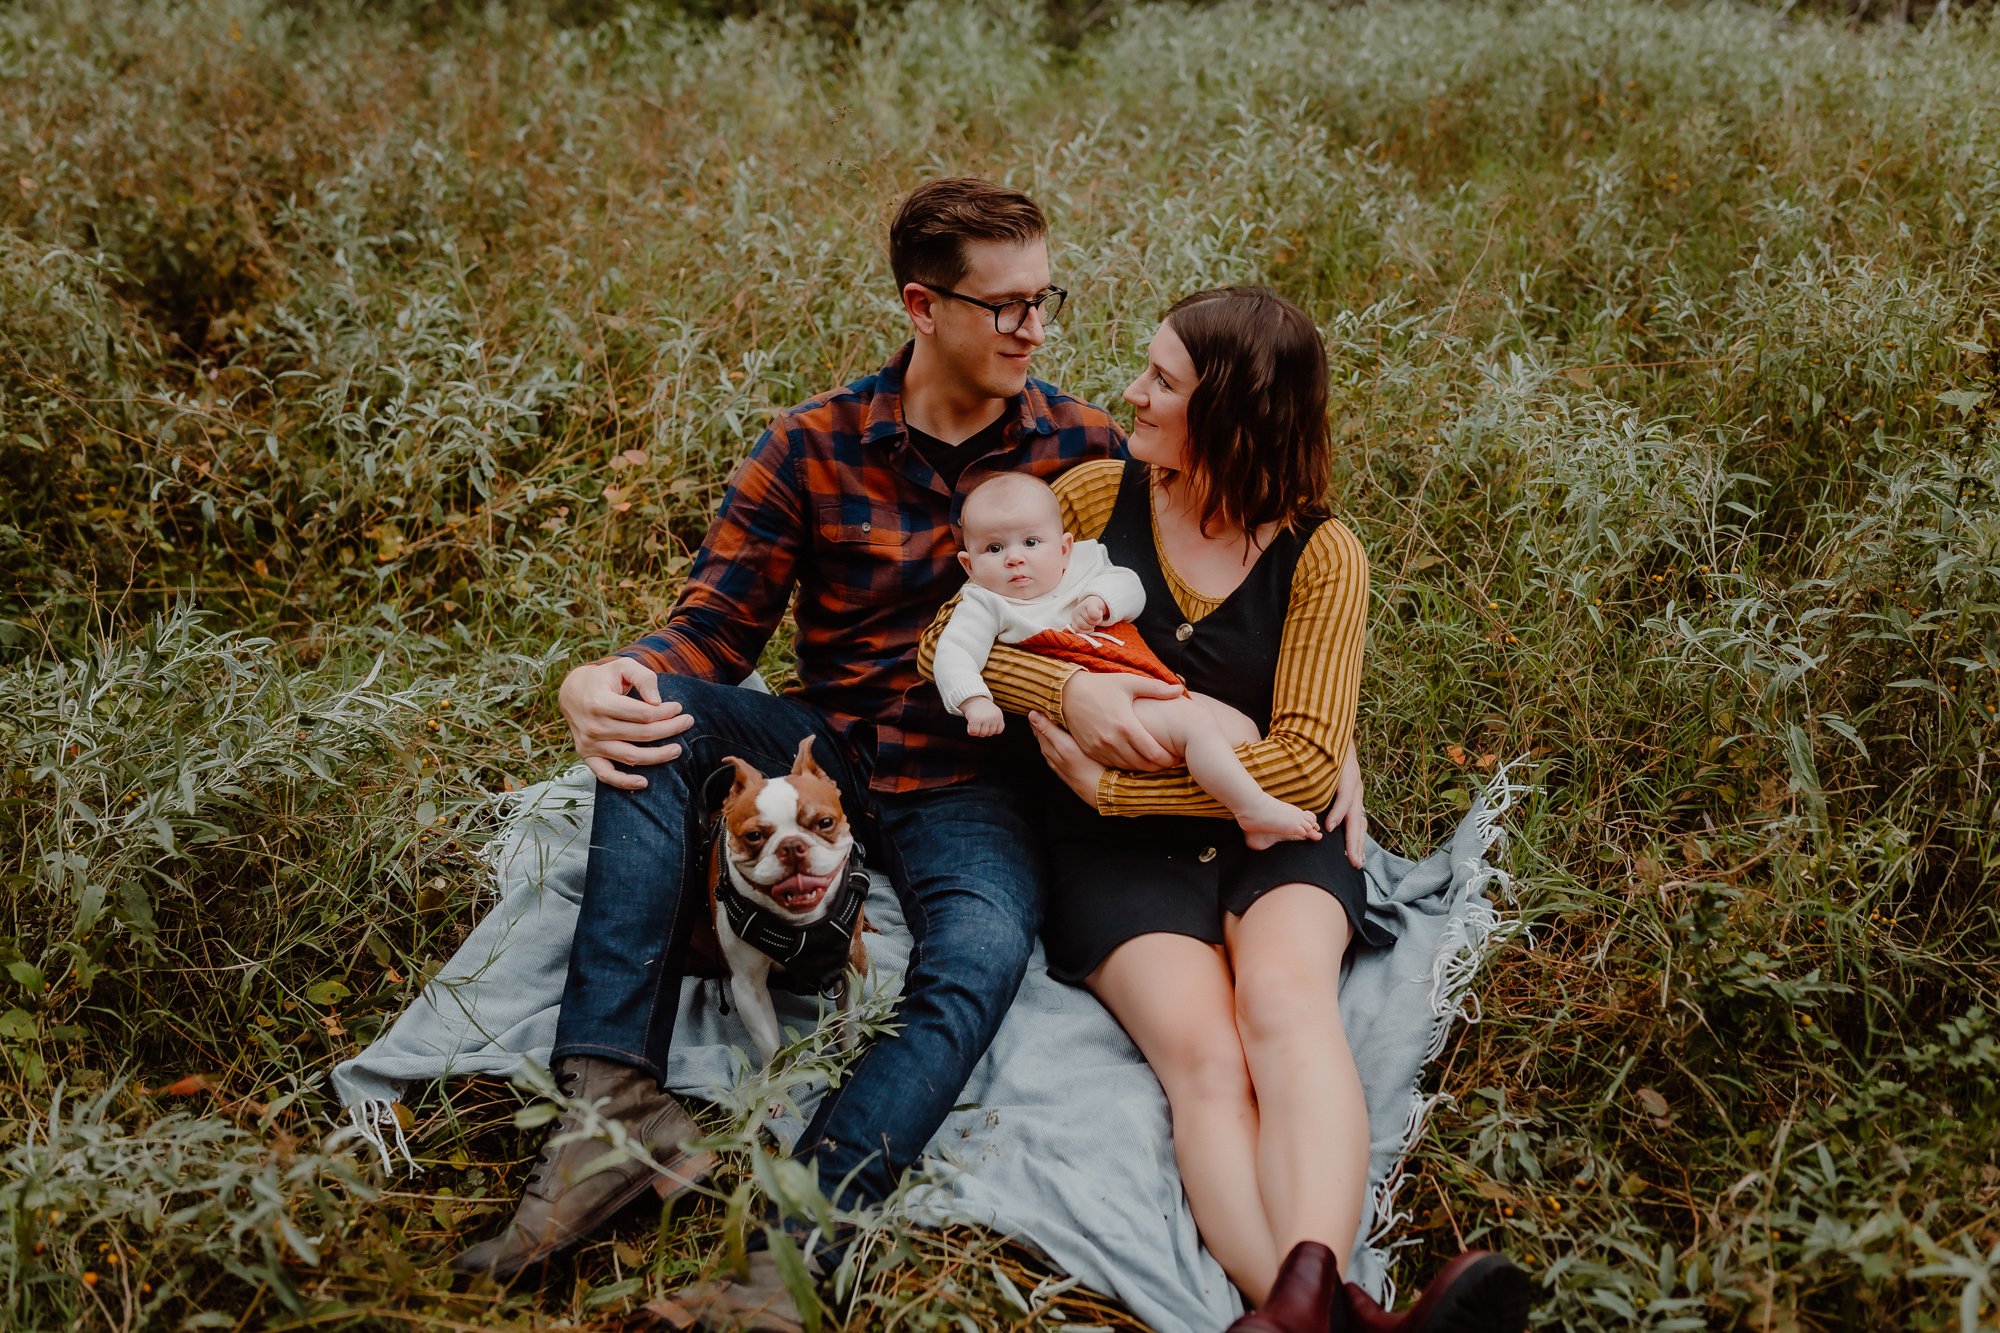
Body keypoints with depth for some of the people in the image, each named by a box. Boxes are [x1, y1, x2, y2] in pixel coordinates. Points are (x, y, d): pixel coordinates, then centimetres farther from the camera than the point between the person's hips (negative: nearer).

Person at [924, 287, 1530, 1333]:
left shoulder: (1320, 556, -3)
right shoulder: (1098, 496, 3)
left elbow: (1308, 762, -10)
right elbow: (948, 641, 3)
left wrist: (1113, 783, -14)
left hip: (1271, 835, 0)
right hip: (1123, 850, 0)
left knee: (1284, 997, -34)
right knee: (1204, 1054, -28)